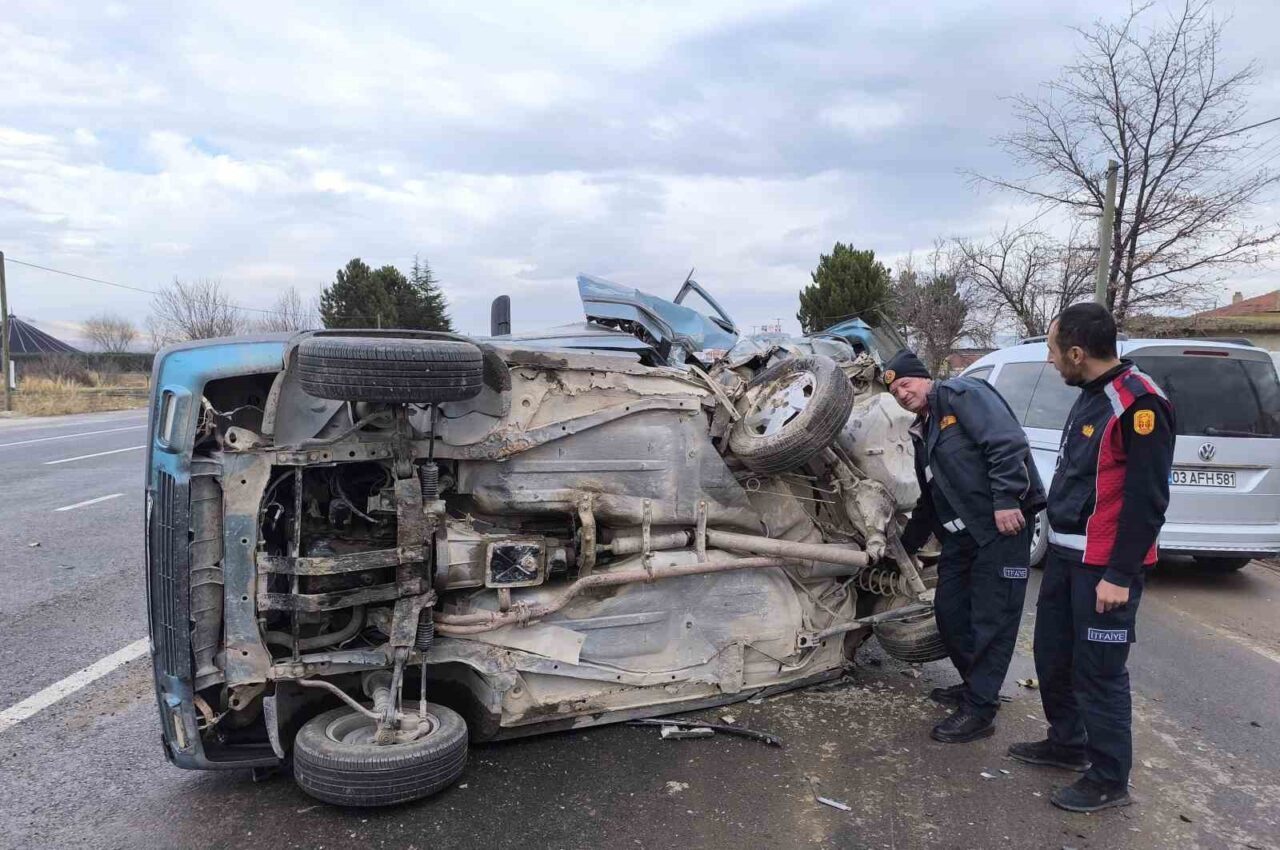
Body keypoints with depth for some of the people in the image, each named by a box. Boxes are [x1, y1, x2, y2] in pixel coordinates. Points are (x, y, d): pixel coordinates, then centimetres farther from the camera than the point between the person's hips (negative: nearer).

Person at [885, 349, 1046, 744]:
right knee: (949, 610, 13)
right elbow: (929, 501, 28)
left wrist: (1006, 500, -25)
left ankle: (979, 710, 3)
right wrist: (904, 547, 29)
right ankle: (976, 685, 32)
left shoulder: (963, 394, -6)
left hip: (1003, 523, -9)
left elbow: (1007, 442, -19)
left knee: (991, 618, -4)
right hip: (961, 533, 9)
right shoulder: (922, 432, 21)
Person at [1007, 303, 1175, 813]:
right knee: (1052, 654, 18)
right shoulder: (1091, 395, 11)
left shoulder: (1137, 404, -19)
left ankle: (1110, 780, 16)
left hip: (1105, 567, -9)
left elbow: (1148, 499, -21)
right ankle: (1068, 743, 35)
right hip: (1066, 554, 9)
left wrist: (1120, 575, -20)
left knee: (1098, 671, 1)